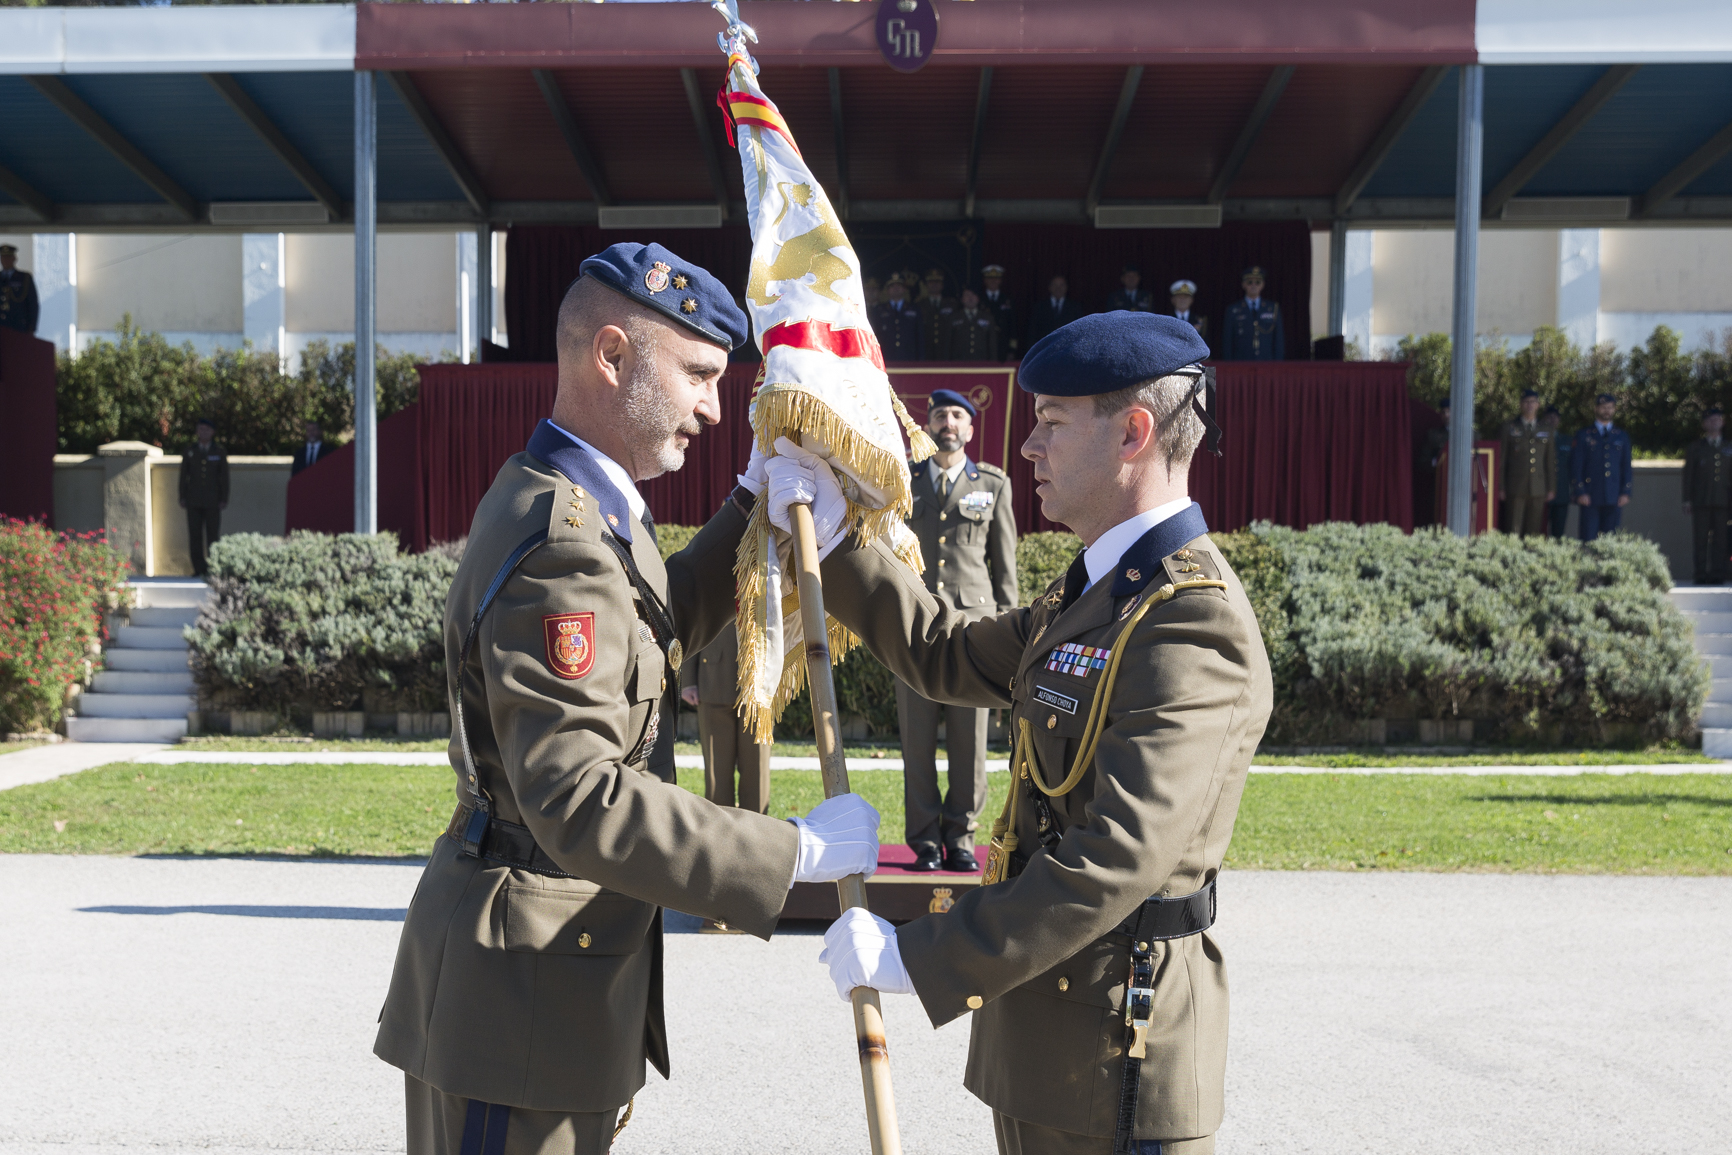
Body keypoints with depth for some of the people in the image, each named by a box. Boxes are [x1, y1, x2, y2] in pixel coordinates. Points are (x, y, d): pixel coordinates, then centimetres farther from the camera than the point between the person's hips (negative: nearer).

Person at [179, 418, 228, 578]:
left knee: (213, 535, -4)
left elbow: (224, 477, 5)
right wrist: (182, 498, 2)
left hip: (212, 501, -1)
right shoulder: (189, 451, 8)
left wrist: (224, 499, -1)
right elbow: (183, 476, 8)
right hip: (193, 501, 1)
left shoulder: (220, 452, 6)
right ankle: (199, 568, 0)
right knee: (195, 535, -2)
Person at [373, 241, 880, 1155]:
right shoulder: (561, 546, -24)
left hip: (563, 956, 10)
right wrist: (795, 854, -25)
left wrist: (757, 499, 15)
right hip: (521, 979, -10)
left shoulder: (571, 501, 10)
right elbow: (580, 799, -31)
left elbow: (662, 625, 25)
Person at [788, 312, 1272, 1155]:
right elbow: (949, 658, 19)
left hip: (1116, 1050, -9)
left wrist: (919, 960, -27)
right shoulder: (1092, 592, 11)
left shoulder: (1192, 624, -23)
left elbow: (1118, 860, -30)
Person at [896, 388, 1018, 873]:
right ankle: (926, 839, 9)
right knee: (917, 738, 0)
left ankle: (960, 837, 10)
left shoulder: (993, 485, 11)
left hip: (973, 623, 0)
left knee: (969, 738, -1)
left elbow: (1004, 564, 11)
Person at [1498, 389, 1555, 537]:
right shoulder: (1510, 429, 9)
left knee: (1534, 532, 0)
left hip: (1538, 490, 2)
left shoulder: (1546, 432, 14)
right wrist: (1501, 487, 0)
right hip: (1516, 488, -2)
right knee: (1514, 530, -7)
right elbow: (1502, 460, 6)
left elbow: (1551, 462, 14)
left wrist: (1551, 488, 8)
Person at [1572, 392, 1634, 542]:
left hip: (1614, 497, 2)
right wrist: (1580, 492, -7)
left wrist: (1625, 492, 2)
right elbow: (1576, 466, 3)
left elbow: (1626, 467, 13)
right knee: (1588, 540, -6)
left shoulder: (1622, 437, 16)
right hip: (1590, 497, -2)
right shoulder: (1583, 435, 8)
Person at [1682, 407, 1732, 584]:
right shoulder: (1695, 448, 10)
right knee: (1701, 540, -4)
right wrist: (1687, 500, -1)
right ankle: (1701, 574, -2)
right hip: (1701, 501, -2)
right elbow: (1688, 475, 6)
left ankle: (1718, 574, 0)